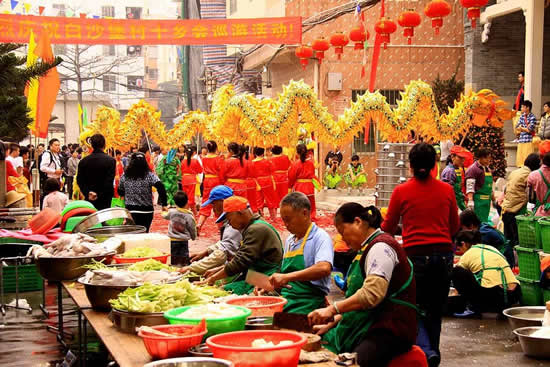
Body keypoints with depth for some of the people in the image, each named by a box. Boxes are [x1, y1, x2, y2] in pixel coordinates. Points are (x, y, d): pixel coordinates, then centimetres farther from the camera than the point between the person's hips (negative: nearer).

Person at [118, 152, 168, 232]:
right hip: (146, 211, -1)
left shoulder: (124, 176, 0)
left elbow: (120, 192, 10)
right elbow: (161, 187, -19)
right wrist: (164, 204, -15)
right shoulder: (149, 175, -7)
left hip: (130, 211, 1)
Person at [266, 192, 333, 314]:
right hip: (286, 302, 7)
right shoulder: (290, 241, 19)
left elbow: (324, 268, -23)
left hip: (307, 306, -7)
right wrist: (269, 284, 9)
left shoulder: (320, 237, -5)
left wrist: (287, 277, -26)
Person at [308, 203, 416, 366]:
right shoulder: (368, 248, 23)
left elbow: (372, 294, -23)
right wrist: (331, 323, 19)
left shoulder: (381, 247, -10)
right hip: (365, 327, 10)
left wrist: (333, 309, -21)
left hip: (389, 330, -10)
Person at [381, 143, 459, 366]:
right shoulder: (446, 190, 2)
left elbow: (388, 228, 5)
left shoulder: (401, 191, -5)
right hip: (443, 254, 3)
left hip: (415, 255, -3)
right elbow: (454, 226, 13)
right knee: (435, 311, 15)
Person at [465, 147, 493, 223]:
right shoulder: (473, 169, -9)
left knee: (485, 221, 11)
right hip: (478, 200, -9)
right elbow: (470, 186, -17)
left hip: (487, 200, 9)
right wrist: (470, 201, -25)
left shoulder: (488, 169, 18)